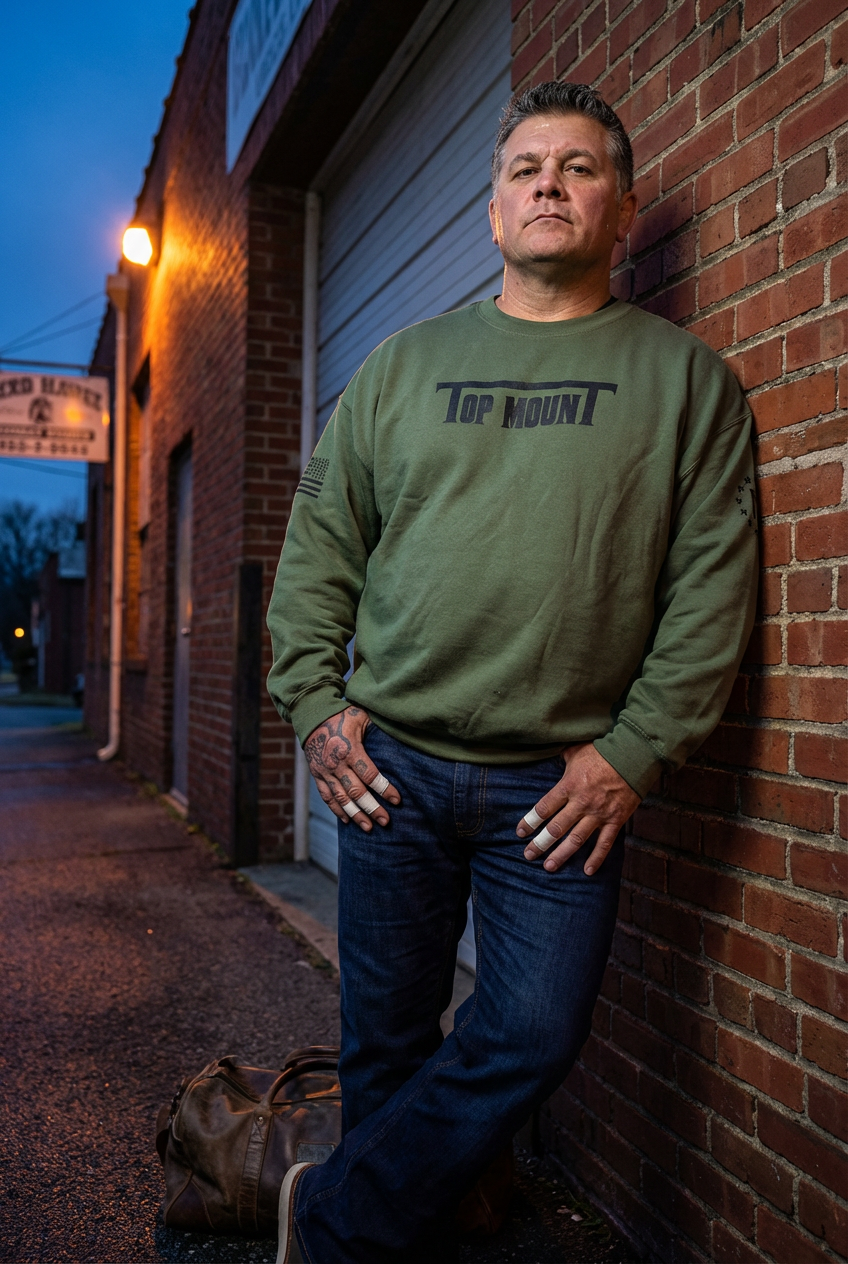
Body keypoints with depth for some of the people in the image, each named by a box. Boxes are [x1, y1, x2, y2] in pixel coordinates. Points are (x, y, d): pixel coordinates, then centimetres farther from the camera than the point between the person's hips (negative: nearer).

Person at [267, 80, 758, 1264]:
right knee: (385, 1043, 10)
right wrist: (315, 701, 1)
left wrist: (635, 749, -9)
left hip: (563, 785, -1)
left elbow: (713, 581, -1)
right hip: (390, 767, 2)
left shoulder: (686, 377, 5)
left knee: (530, 1040, 0)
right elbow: (319, 544, 11)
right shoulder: (406, 363, 10)